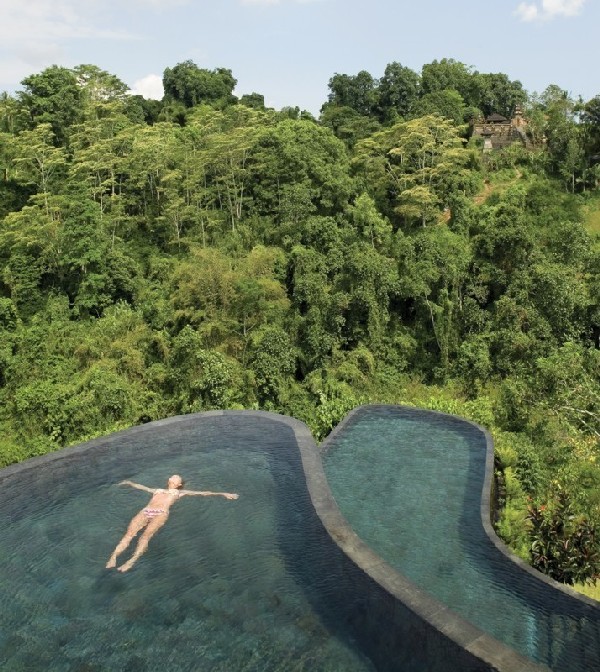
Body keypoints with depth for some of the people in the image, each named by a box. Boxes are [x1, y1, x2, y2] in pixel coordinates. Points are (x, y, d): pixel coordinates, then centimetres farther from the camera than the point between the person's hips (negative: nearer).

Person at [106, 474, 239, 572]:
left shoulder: (180, 492, 27)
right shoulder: (158, 490, 38)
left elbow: (202, 493, 21)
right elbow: (142, 487, 53)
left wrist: (223, 494, 15)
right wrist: (129, 482, 67)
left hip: (161, 513, -3)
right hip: (145, 511, 3)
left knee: (146, 535, -30)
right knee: (130, 533, -23)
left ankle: (132, 561, -45)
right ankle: (113, 557, -36)